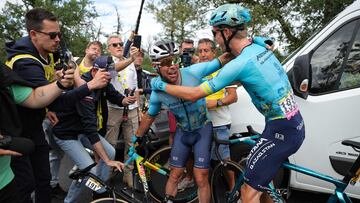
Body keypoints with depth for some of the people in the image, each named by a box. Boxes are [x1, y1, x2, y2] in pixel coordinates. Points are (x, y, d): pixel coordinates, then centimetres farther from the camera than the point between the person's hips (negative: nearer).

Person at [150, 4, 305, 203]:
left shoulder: (240, 63, -21)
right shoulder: (260, 48, 7)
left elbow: (193, 94, -16)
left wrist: (161, 85, -3)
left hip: (282, 131, -9)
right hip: (295, 126, 9)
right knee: (260, 184, 23)